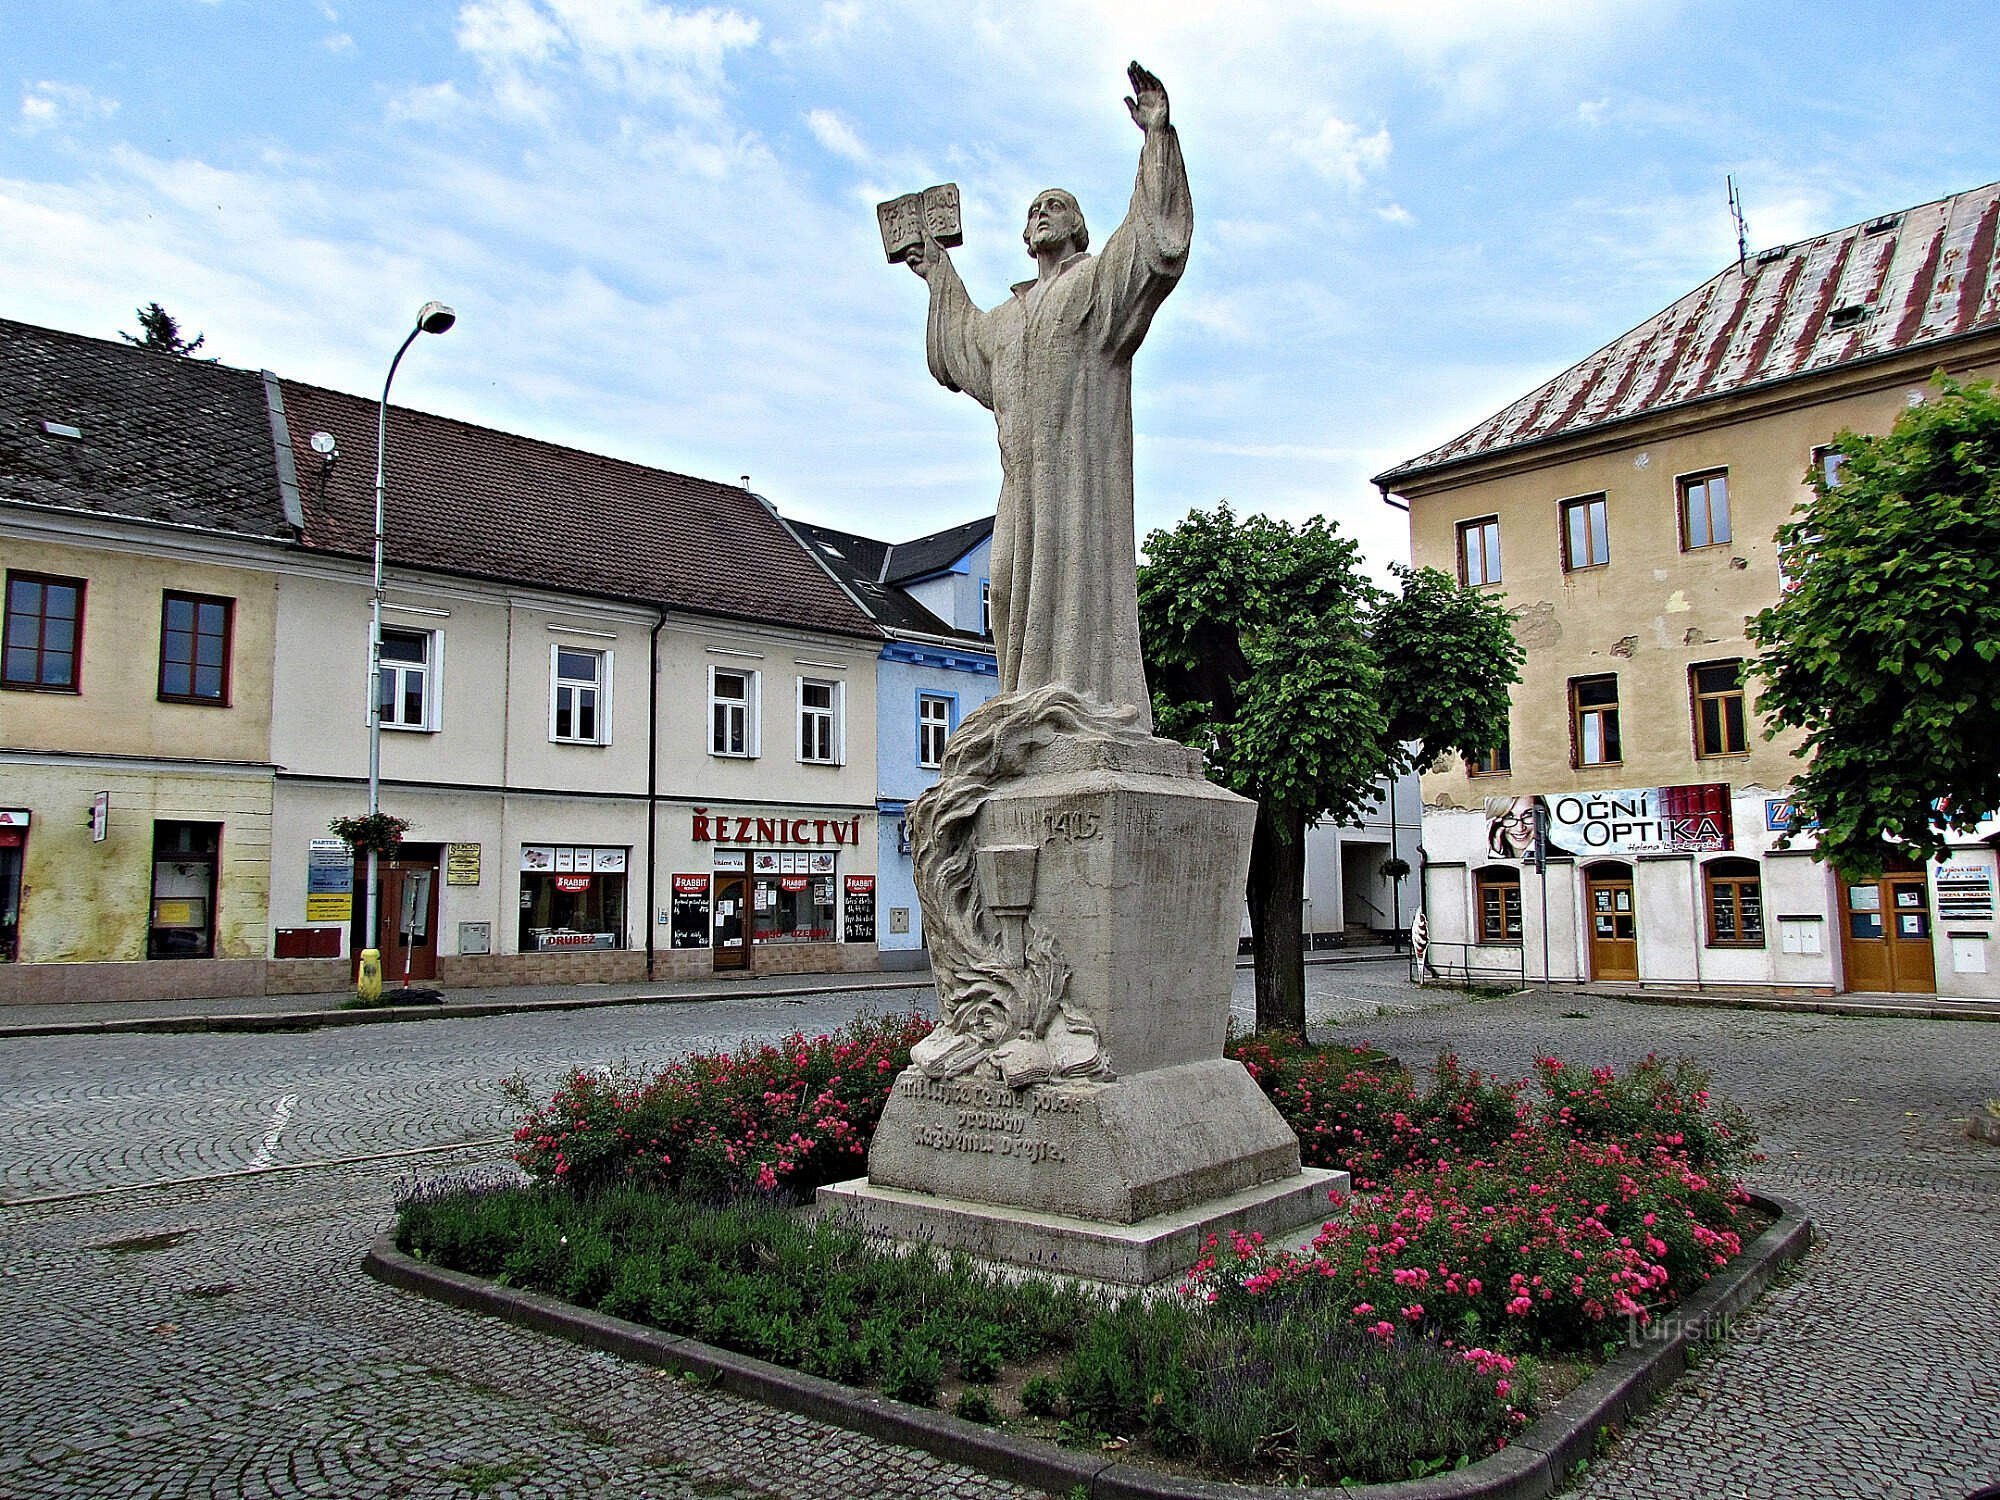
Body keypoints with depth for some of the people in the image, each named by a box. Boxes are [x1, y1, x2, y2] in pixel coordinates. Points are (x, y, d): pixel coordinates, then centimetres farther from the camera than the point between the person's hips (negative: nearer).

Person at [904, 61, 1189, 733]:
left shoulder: (1100, 277, 10)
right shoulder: (1012, 312, 30)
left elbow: (1153, 237, -7)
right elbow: (962, 344, 47)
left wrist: (1157, 136, -12)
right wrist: (940, 274, 51)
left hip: (1081, 457, -7)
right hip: (1024, 472, 7)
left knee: (1076, 567, -16)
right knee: (1018, 584, -1)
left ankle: (1091, 707, -18)